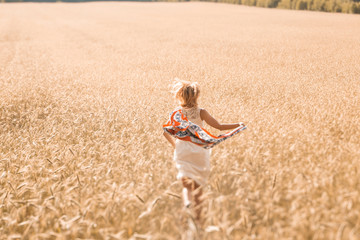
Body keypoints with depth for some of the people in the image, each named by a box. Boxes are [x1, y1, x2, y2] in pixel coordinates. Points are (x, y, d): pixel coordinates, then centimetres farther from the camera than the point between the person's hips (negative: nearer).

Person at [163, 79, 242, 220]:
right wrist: (238, 125, 4)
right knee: (198, 185, 12)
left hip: (182, 152, 1)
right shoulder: (201, 112, -8)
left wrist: (174, 144, 16)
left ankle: (187, 201, -21)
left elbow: (166, 132, 0)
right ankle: (198, 216, 14)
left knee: (186, 182, 11)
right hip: (199, 151, -1)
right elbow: (219, 126, -8)